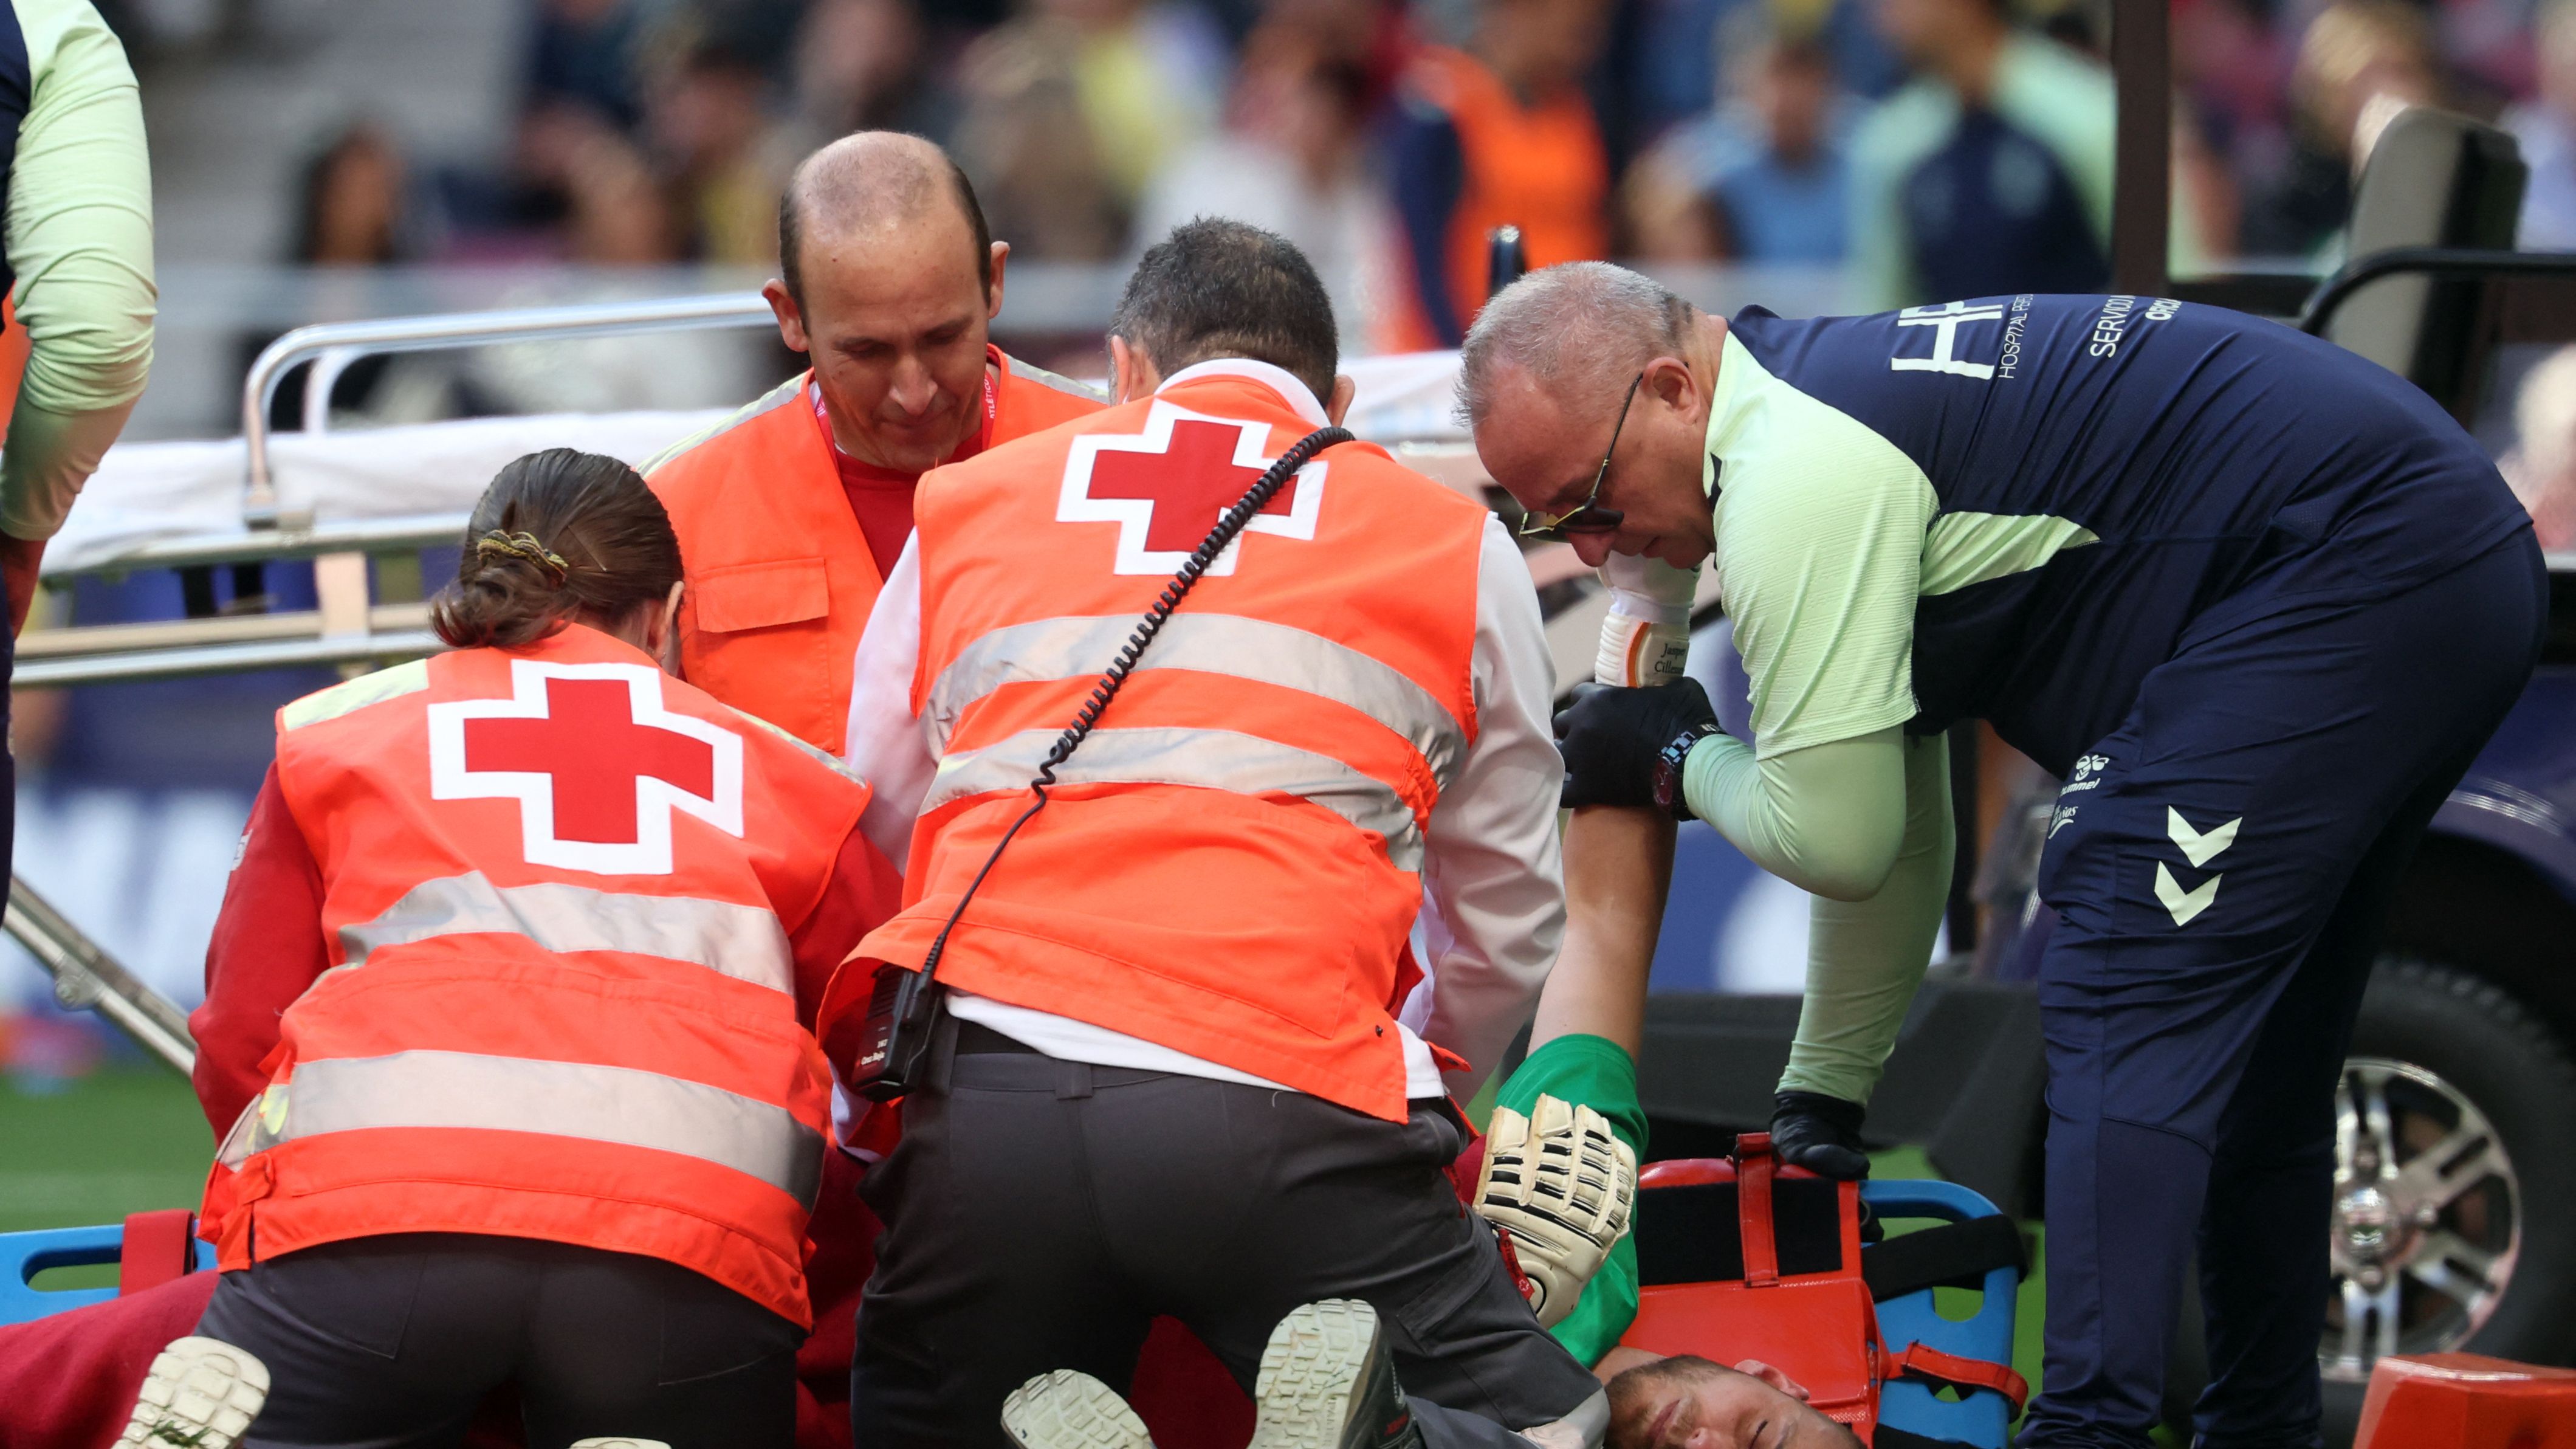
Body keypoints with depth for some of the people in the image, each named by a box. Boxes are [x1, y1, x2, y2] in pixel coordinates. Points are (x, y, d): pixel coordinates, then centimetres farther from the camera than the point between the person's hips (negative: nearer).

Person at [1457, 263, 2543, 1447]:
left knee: (2126, 986, -14)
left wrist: (1679, 761, 7)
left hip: (2354, 570, -11)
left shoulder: (1794, 481, -16)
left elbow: (1831, 839, -13)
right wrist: (1820, 1096, 27)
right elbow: (1892, 832, 24)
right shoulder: (1820, 406, 17)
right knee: (2249, 1048, 19)